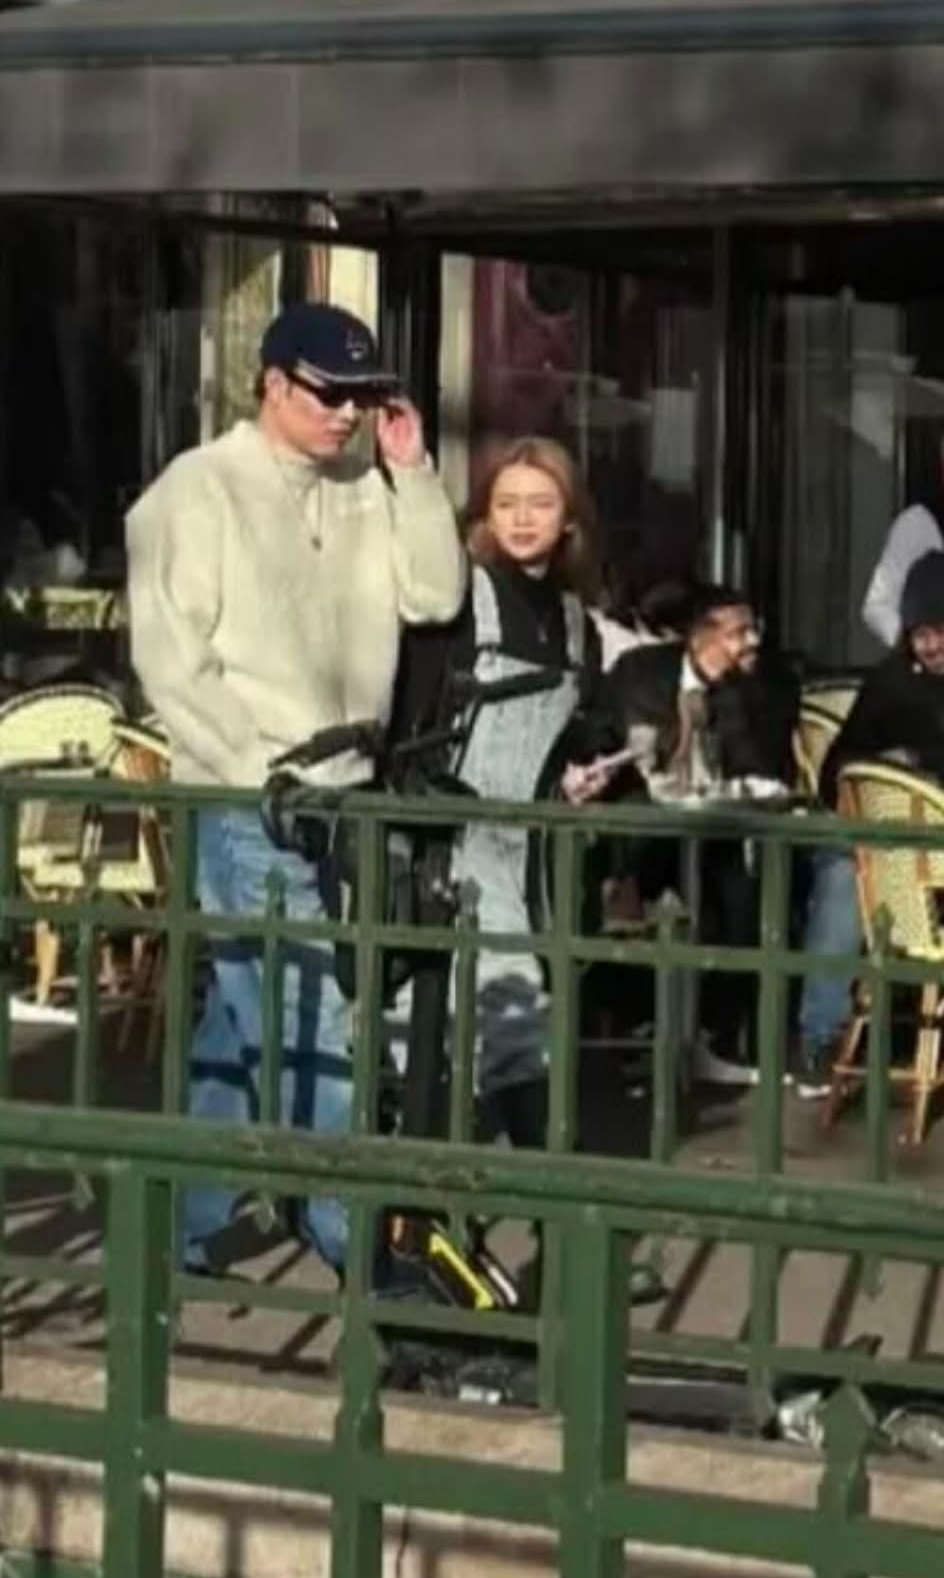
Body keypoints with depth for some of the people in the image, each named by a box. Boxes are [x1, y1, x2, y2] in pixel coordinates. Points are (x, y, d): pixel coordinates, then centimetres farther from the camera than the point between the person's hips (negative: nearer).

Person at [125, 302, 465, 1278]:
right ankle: (354, 1236, -4)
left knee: (238, 1022, 13)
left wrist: (411, 473, -4)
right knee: (308, 1028, -8)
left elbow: (434, 596, 3)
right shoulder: (199, 492, -7)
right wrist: (257, 771, -16)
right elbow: (170, 660, -11)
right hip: (243, 804, -6)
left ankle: (182, 1229, 22)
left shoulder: (363, 493, 11)